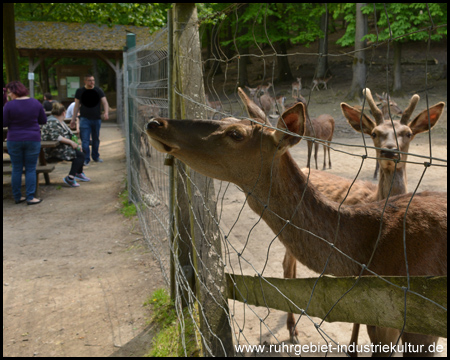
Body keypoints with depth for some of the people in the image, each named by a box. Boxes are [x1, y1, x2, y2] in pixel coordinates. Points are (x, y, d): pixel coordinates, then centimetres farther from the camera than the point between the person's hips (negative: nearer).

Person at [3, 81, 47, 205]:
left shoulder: (9, 105, -10)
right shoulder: (36, 103, -2)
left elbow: (4, 123, -5)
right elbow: (43, 121, 6)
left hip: (14, 140, -1)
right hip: (33, 140, 1)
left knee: (16, 169, 10)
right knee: (31, 169, 5)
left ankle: (17, 197, 15)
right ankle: (30, 197, 2)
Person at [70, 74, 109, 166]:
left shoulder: (98, 91, 3)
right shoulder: (80, 91, 4)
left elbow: (104, 102, -5)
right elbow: (76, 106, 8)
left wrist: (106, 112, -25)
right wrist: (73, 119, 5)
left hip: (96, 119, 1)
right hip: (84, 119, -1)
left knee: (96, 139, 12)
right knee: (85, 140, -9)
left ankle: (96, 157, 28)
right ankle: (86, 159, -3)